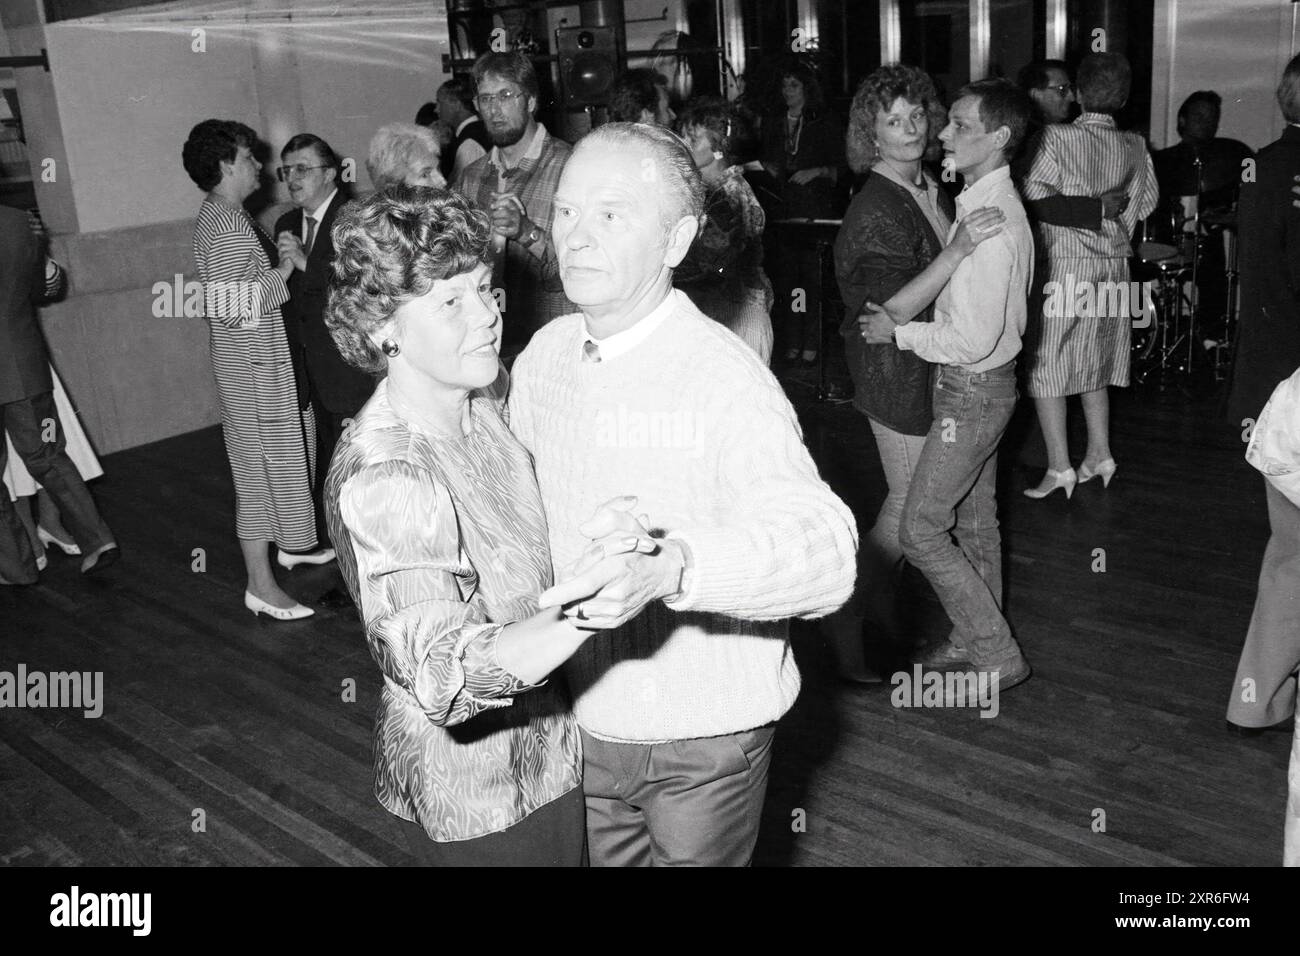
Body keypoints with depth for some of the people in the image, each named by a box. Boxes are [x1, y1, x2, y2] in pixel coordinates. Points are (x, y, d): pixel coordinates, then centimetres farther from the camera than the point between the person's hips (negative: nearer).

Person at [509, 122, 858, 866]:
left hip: (703, 746, -5)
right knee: (603, 856, 23)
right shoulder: (543, 354, -2)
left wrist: (671, 567, -52)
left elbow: (827, 551, -35)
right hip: (582, 724, 5)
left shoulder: (726, 379, -23)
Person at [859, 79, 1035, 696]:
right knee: (974, 520, 20)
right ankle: (977, 639, 35)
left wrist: (898, 332, -16)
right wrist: (896, 313, 2)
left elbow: (974, 338, -28)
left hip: (973, 388, -10)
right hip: (983, 384, 10)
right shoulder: (986, 203, 7)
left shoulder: (990, 220, -25)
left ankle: (997, 657, 8)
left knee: (920, 529, -3)